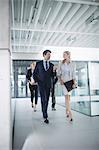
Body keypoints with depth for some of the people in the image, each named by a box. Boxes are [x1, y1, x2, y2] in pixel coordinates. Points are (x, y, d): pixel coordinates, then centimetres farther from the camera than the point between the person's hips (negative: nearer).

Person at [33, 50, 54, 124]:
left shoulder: (51, 65, 10)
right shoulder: (38, 63, 4)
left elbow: (52, 75, 8)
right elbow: (34, 74, 8)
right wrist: (37, 81, -1)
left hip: (48, 84, 3)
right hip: (41, 84, -3)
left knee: (46, 100, 9)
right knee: (44, 99, -11)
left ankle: (44, 112, 26)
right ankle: (45, 116, -7)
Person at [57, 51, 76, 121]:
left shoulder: (72, 65, 6)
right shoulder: (61, 64, 5)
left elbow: (74, 74, 2)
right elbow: (59, 73, 5)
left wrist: (74, 82, -8)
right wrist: (60, 79, -10)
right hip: (64, 81, -2)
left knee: (68, 96, 8)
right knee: (67, 96, -12)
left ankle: (67, 111, 27)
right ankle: (70, 114, -14)